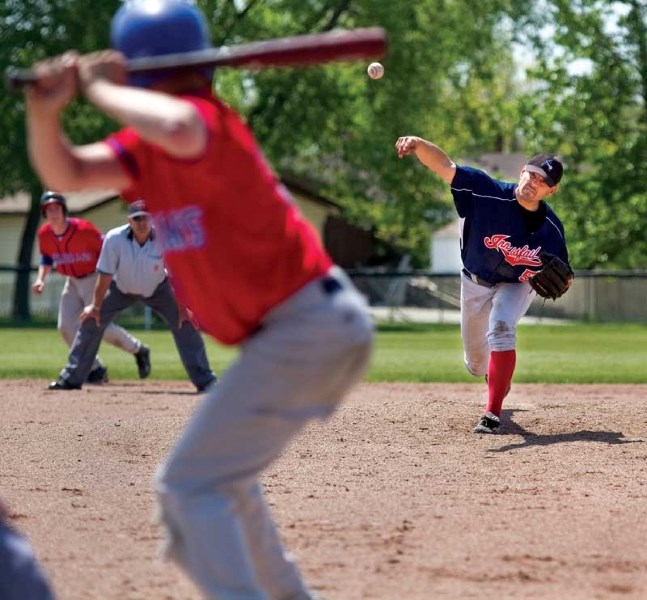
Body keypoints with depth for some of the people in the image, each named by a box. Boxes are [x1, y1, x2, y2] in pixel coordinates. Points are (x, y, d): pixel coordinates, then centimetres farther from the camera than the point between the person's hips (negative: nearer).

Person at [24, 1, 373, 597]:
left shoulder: (205, 120, -19)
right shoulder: (146, 145, 10)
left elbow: (176, 128, -44)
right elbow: (67, 173, 4)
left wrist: (101, 91, -27)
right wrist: (44, 113, -15)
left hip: (307, 329, -11)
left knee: (191, 486, -10)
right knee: (218, 477, 26)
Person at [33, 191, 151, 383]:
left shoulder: (83, 229, -24)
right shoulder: (44, 234, -7)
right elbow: (46, 258, 12)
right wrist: (41, 278, -4)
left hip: (94, 279, -6)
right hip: (72, 282, 6)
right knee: (66, 326, -4)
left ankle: (138, 351, 15)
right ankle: (95, 369, 7)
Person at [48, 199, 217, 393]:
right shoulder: (114, 239, -29)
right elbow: (105, 275, -21)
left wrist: (182, 308, -22)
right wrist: (96, 306, -16)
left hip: (157, 289, 0)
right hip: (121, 289, 0)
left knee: (185, 323, -14)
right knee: (91, 321, -10)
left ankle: (205, 381, -7)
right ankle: (71, 378, 1)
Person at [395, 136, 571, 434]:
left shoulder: (551, 228, -23)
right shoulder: (489, 193, -30)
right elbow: (444, 166, -40)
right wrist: (419, 144, -60)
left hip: (517, 285, -1)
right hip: (475, 283, 1)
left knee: (500, 327, -33)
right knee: (476, 364, 14)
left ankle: (493, 413, -29)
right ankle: (499, 381, 54)